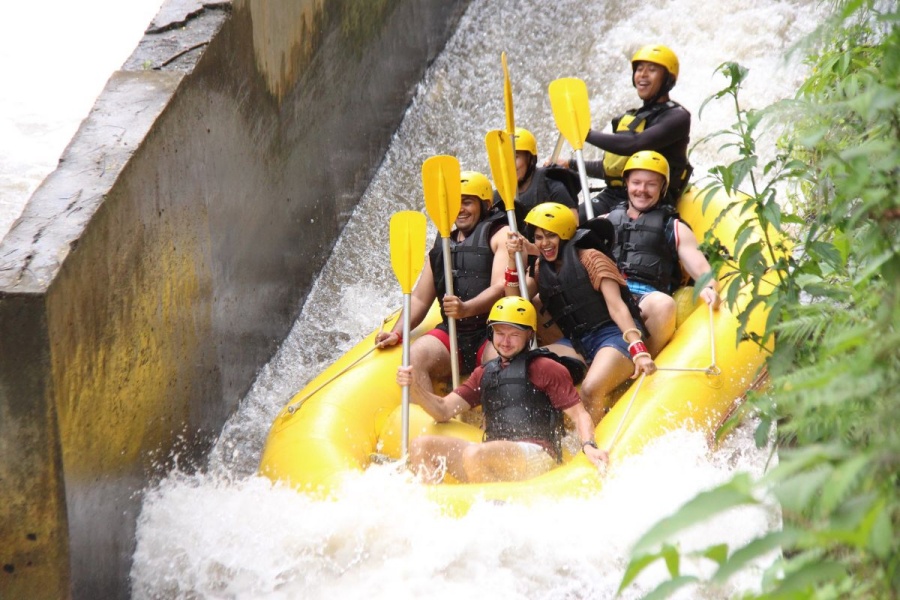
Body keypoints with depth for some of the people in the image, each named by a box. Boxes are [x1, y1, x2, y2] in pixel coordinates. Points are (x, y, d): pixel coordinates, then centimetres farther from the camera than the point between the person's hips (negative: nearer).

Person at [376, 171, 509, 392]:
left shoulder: (499, 235, 3)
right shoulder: (442, 245, 24)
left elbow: (501, 287, -13)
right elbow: (419, 299, 25)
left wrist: (467, 309, -31)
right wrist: (396, 334, 8)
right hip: (452, 334, 5)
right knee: (413, 357, -25)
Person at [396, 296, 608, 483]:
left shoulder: (545, 368, 8)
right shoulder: (485, 373, 26)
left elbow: (579, 414, 3)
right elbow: (443, 411, 20)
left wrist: (589, 446, -17)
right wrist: (413, 387, 2)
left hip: (537, 457, -7)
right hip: (494, 457, 7)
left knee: (474, 455, -35)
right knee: (420, 446, -8)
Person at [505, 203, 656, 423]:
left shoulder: (590, 258, -5)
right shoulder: (542, 268, 15)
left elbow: (616, 306, -14)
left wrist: (638, 350, -26)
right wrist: (513, 261, -5)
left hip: (614, 336, -6)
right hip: (577, 344, 6)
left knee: (591, 391, -34)